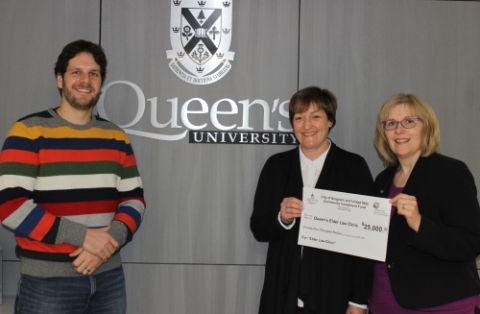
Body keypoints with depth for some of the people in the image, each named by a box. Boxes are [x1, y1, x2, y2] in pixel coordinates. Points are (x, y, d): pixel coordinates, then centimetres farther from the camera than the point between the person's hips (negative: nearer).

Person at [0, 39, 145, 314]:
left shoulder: (116, 137, 8)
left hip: (109, 276, 4)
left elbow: (134, 198, 7)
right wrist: (82, 236, -18)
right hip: (47, 281, -4)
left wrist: (111, 238, -12)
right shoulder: (29, 132, -6)